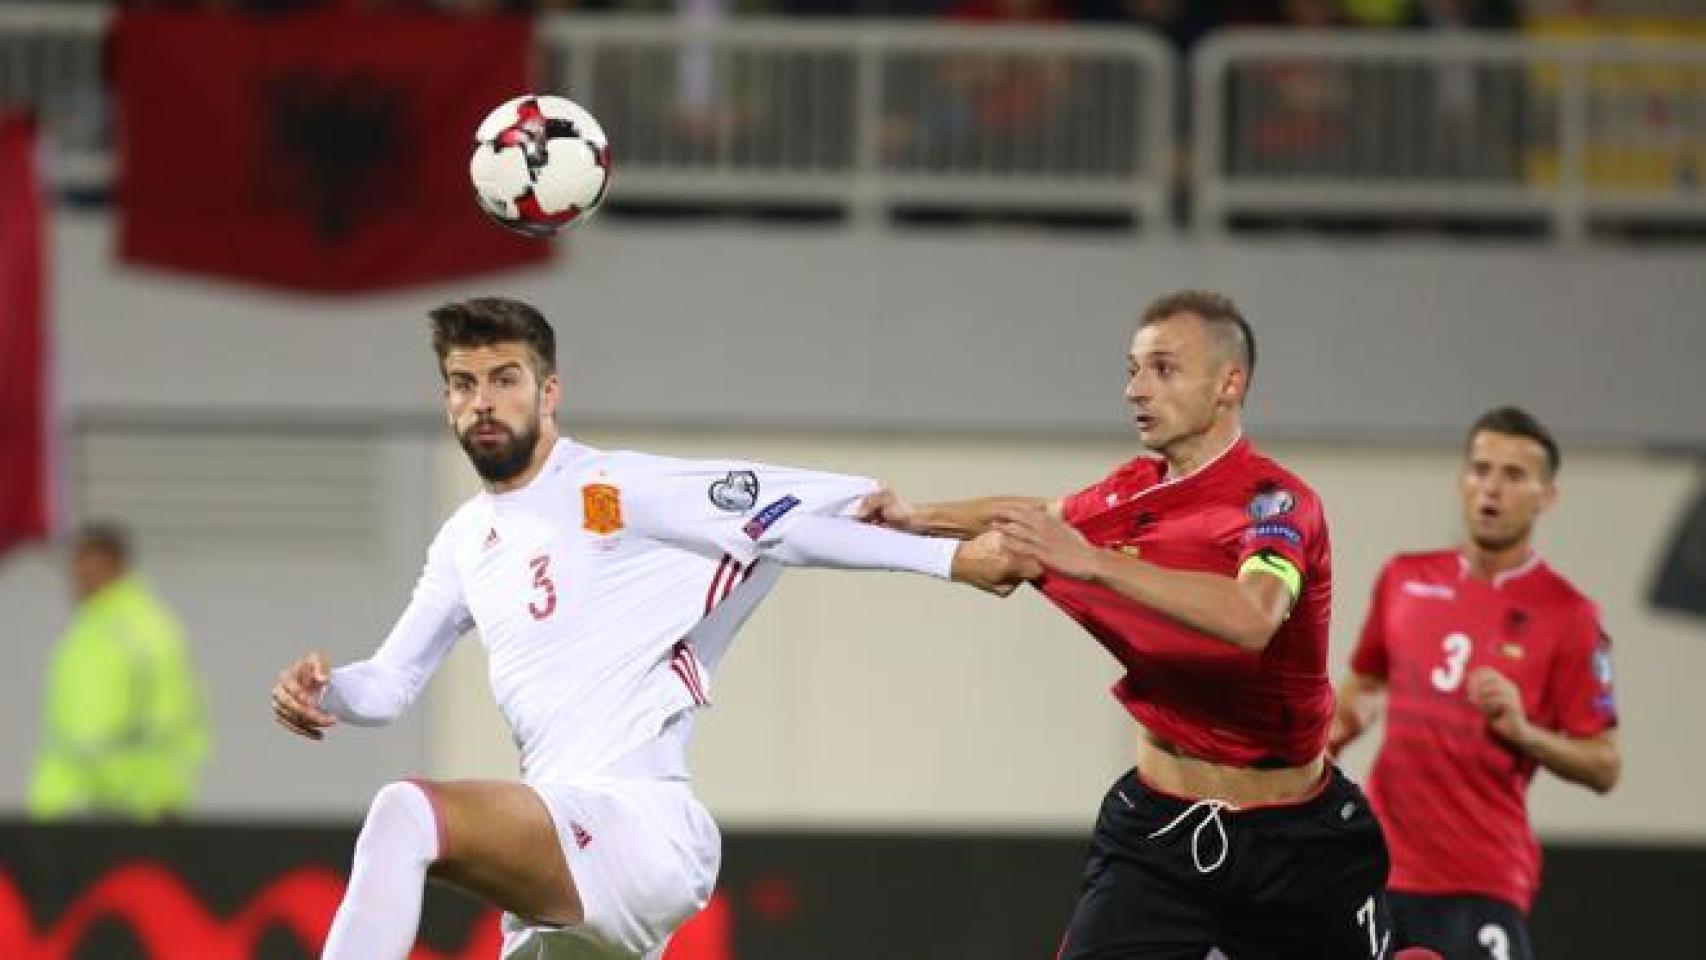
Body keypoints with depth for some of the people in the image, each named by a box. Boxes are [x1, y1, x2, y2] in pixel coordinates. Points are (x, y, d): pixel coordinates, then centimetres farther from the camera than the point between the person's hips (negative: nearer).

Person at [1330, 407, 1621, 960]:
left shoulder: (1567, 615, -5)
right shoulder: (1405, 579, 9)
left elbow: (1604, 767, -4)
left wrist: (1522, 731, -19)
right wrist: (1340, 724, 4)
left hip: (1481, 887, -5)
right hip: (1376, 870, 5)